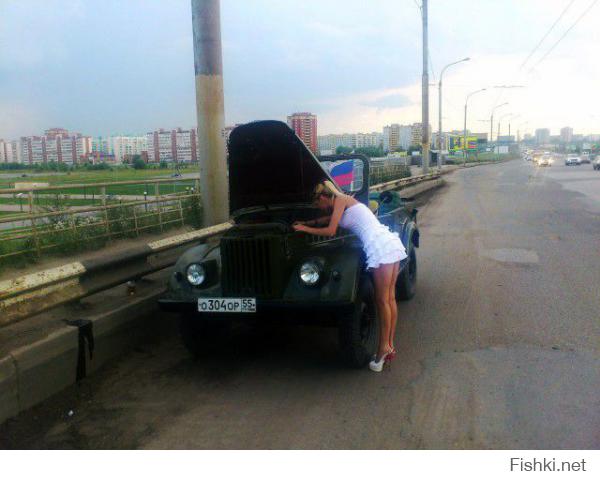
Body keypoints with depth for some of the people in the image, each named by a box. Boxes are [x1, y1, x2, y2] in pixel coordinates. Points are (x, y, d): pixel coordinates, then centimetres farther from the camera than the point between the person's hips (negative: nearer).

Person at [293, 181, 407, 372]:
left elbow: (330, 231, -5)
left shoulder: (340, 200, -1)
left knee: (382, 301, -3)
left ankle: (384, 349, 3)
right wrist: (305, 222, 49)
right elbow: (328, 219, 43)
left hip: (381, 248, -9)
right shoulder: (346, 202, 25)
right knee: (390, 299, 10)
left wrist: (305, 229, 7)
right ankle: (389, 346, 16)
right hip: (392, 243, 9)